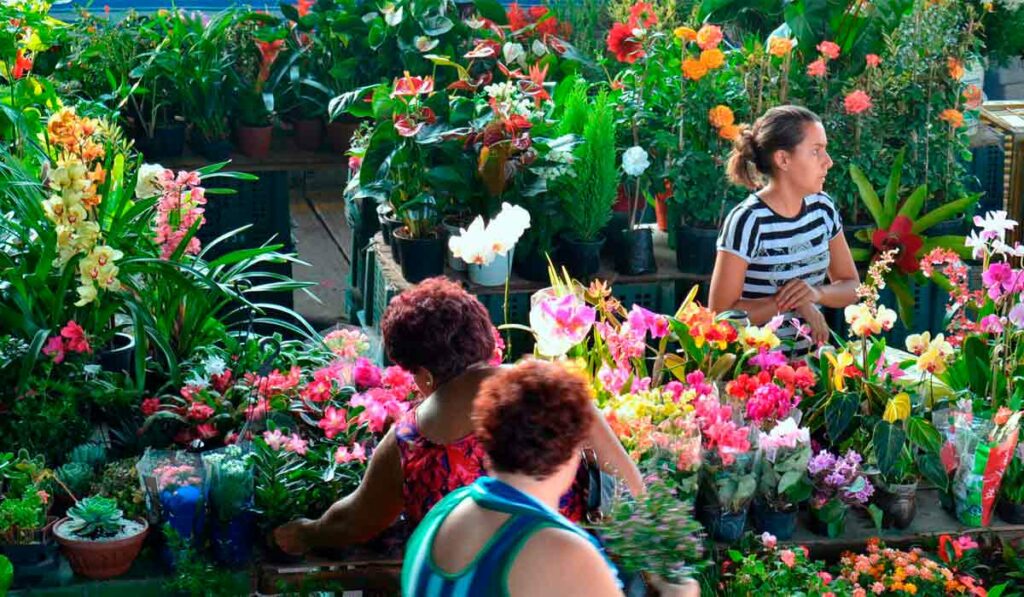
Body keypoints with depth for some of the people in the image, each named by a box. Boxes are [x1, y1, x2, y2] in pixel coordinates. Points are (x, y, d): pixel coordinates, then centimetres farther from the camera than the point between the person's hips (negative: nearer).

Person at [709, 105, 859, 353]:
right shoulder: (747, 221, -14)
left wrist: (817, 293, -8)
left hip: (811, 358, 6)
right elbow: (720, 313, -13)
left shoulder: (822, 207, 6)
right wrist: (793, 302, -15)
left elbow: (851, 288, 13)